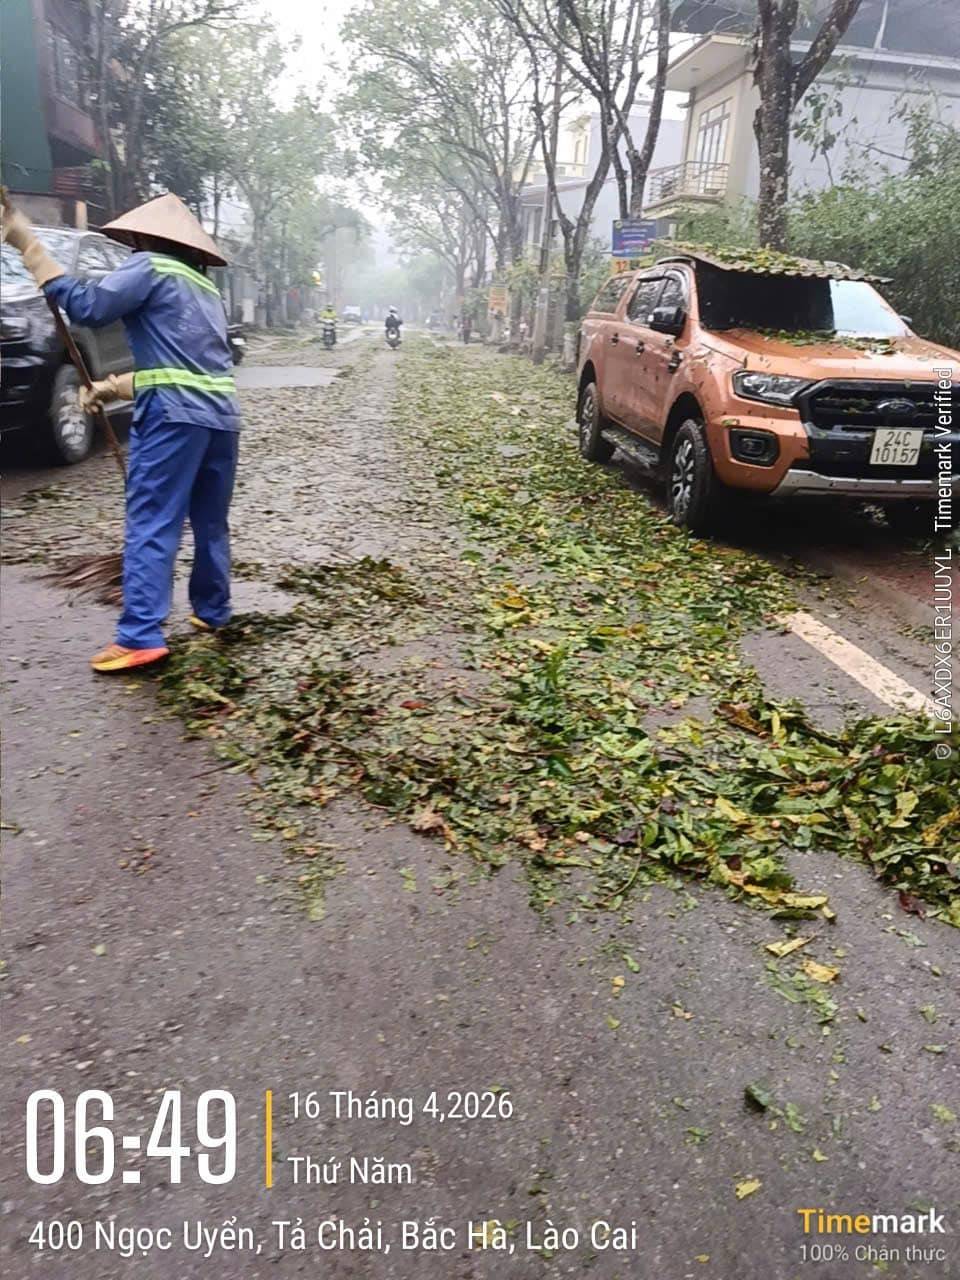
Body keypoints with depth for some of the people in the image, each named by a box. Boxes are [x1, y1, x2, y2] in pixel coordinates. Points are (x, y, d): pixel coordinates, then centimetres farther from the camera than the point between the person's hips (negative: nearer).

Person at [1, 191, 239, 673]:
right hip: (220, 414, 8)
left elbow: (86, 304, -9)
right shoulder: (202, 286, 26)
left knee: (150, 524, -8)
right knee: (211, 522, 16)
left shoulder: (151, 266, 2)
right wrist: (112, 388, 22)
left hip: (174, 414, -8)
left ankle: (140, 636, -12)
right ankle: (212, 612, 25)